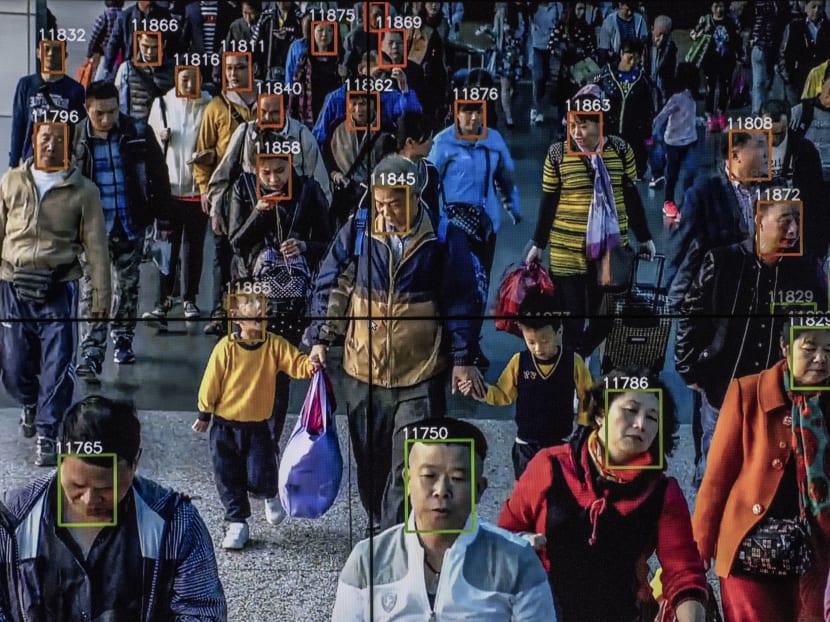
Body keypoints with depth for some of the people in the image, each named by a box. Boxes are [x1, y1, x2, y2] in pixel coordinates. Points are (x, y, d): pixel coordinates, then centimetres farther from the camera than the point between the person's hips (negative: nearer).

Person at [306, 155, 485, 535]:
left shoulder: (445, 238, -4)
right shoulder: (357, 231, 1)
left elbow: (461, 302, 0)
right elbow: (329, 286, 9)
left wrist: (463, 358, -3)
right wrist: (320, 338, 4)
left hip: (421, 375, -3)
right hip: (362, 369, 3)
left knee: (411, 465, -7)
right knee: (371, 460, 14)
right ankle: (379, 523, 32)